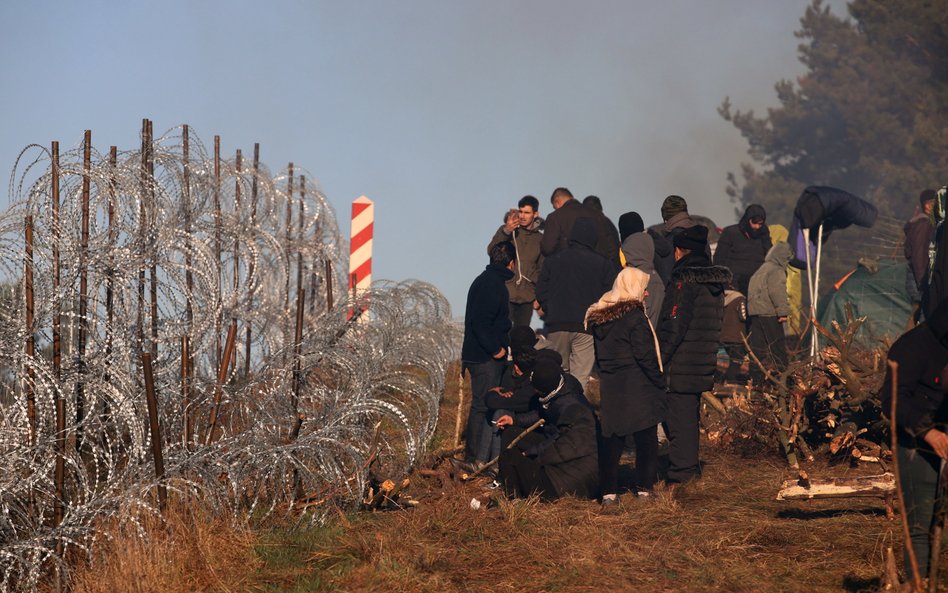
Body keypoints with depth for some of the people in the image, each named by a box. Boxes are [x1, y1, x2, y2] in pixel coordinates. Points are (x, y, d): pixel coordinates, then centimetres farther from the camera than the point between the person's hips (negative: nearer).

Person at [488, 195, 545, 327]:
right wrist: (506, 231, -26)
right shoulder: (505, 230, 4)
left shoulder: (540, 239, 12)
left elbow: (542, 269, 18)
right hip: (506, 294, -3)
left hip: (527, 297, 3)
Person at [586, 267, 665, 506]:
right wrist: (660, 382, -5)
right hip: (638, 389, -6)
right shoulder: (634, 316, -13)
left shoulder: (599, 318, 8)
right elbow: (646, 356, -14)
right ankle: (644, 488, 10)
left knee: (611, 440, 6)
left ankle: (608, 492, 4)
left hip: (609, 388, 6)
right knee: (646, 439, 6)